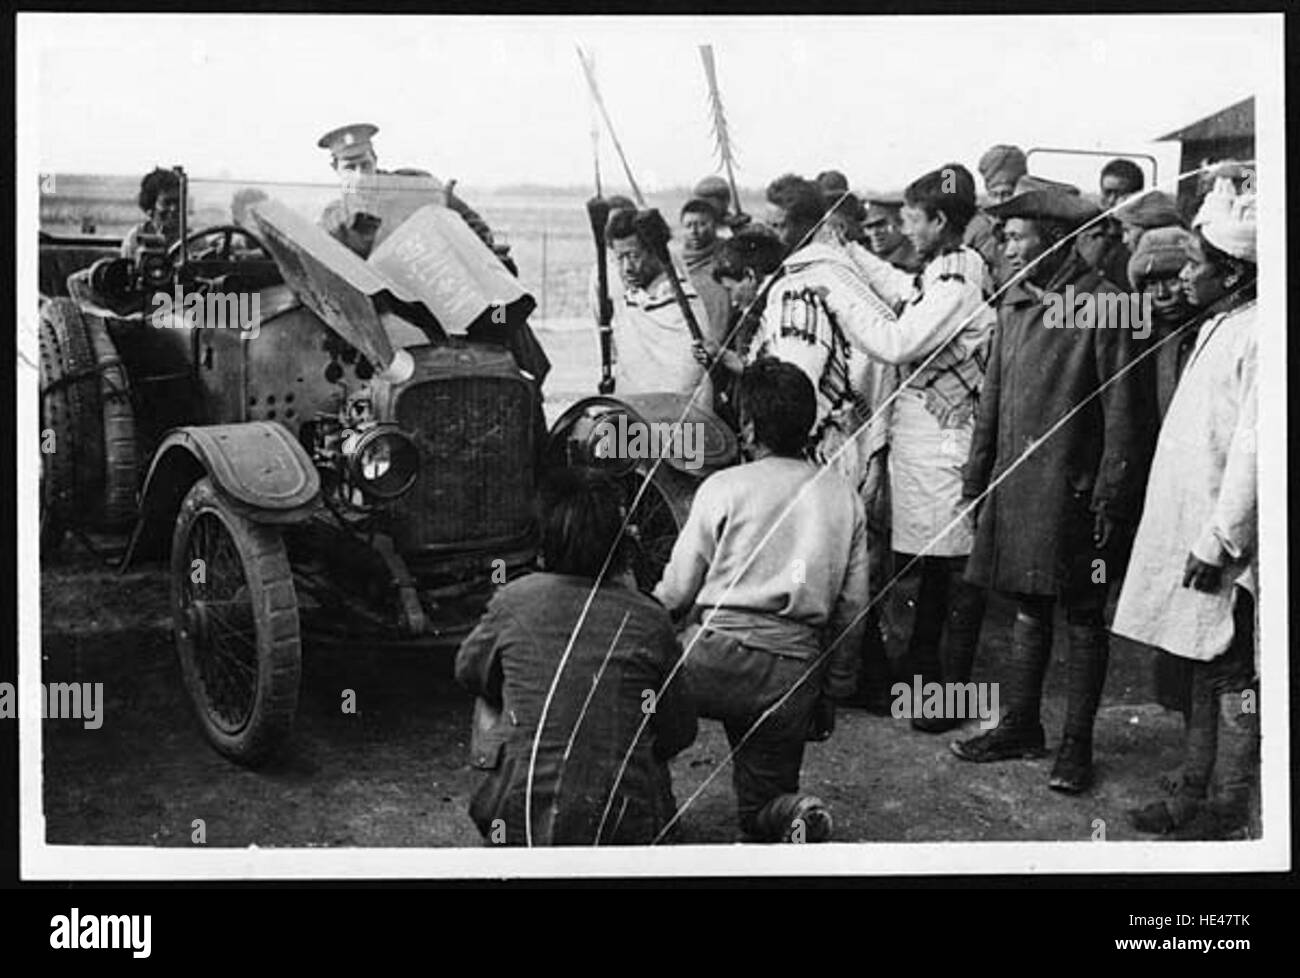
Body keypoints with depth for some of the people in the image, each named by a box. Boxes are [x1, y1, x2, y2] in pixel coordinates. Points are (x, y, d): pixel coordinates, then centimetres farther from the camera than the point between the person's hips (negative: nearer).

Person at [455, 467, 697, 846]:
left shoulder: (514, 600, -7)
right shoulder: (649, 621, -8)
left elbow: (468, 670, 13)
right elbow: (680, 732, 2)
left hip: (518, 822, 0)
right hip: (625, 829, 0)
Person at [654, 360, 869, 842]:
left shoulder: (724, 487, -1)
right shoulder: (845, 498, 11)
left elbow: (676, 594, 3)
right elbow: (851, 609, 14)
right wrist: (832, 692, 23)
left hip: (718, 657, -4)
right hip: (795, 675, 4)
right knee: (763, 807, 20)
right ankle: (790, 815, -14)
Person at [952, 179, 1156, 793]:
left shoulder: (1103, 305, -11)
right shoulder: (1013, 304, 9)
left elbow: (1123, 410, -11)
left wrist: (1111, 499, -13)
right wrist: (976, 479, 12)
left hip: (1074, 489, -6)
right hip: (1015, 485, 6)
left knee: (1082, 616, 6)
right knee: (1028, 607, 15)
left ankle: (1077, 743, 16)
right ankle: (1021, 727, 26)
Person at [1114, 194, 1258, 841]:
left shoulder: (1257, 337, -16)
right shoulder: (1216, 328, 14)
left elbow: (1254, 450, -21)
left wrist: (1218, 540, -20)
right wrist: (1203, 538, 16)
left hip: (1227, 549, -9)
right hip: (1195, 533, 9)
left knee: (1233, 677, 1)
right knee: (1205, 673, 16)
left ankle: (1229, 814, 10)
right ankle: (1195, 794, 25)